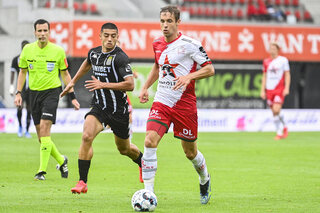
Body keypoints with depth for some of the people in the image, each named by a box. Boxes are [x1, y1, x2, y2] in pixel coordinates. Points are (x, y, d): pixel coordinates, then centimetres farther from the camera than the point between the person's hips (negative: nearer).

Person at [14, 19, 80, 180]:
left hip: (51, 91, -4)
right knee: (41, 135, 4)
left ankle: (42, 170, -16)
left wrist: (72, 97, 5)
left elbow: (65, 74, 6)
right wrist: (18, 93, 5)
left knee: (44, 128, -18)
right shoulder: (27, 50, 4)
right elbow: (23, 72, 14)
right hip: (34, 93, 4)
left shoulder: (58, 51, -3)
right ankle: (61, 160, 27)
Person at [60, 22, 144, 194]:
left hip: (118, 110, -4)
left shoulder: (120, 57, -17)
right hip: (99, 107, 4)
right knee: (86, 136, -22)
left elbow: (130, 85, -25)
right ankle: (82, 183, -19)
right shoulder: (94, 53, 3)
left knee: (124, 149, 15)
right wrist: (73, 82, 33)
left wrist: (103, 85, -26)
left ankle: (143, 164, 50)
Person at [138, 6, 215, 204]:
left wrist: (189, 76, -22)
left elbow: (210, 69, -6)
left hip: (184, 104, -4)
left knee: (190, 152, 9)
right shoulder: (157, 44, 8)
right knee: (150, 142, -18)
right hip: (161, 102, 4)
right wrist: (145, 87, 16)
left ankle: (205, 180, 41)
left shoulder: (189, 44, -9)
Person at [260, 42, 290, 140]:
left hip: (280, 89, -4)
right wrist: (262, 90, 9)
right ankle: (284, 128, 20)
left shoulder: (283, 60, 1)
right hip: (269, 90, 4)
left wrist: (287, 88, -8)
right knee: (274, 112, 4)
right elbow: (264, 76, 15)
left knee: (276, 110, -16)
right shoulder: (266, 62, 10)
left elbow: (287, 75, 1)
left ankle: (280, 132, -6)